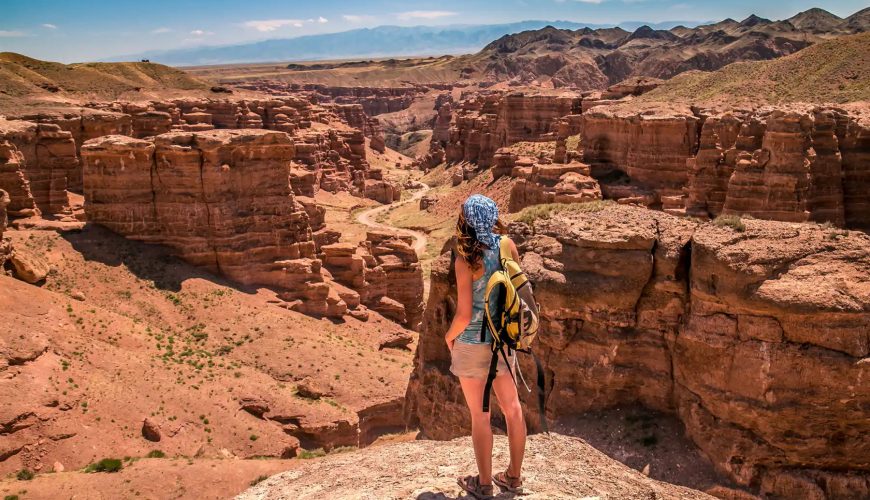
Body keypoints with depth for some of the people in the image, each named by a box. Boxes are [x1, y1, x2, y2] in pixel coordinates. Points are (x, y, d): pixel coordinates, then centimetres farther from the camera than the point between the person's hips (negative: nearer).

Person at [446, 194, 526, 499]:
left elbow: (464, 314, -19)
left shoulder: (466, 259, -20)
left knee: (480, 415, 9)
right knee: (512, 408, 17)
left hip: (473, 343, -5)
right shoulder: (508, 246, -5)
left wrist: (449, 335, 1)